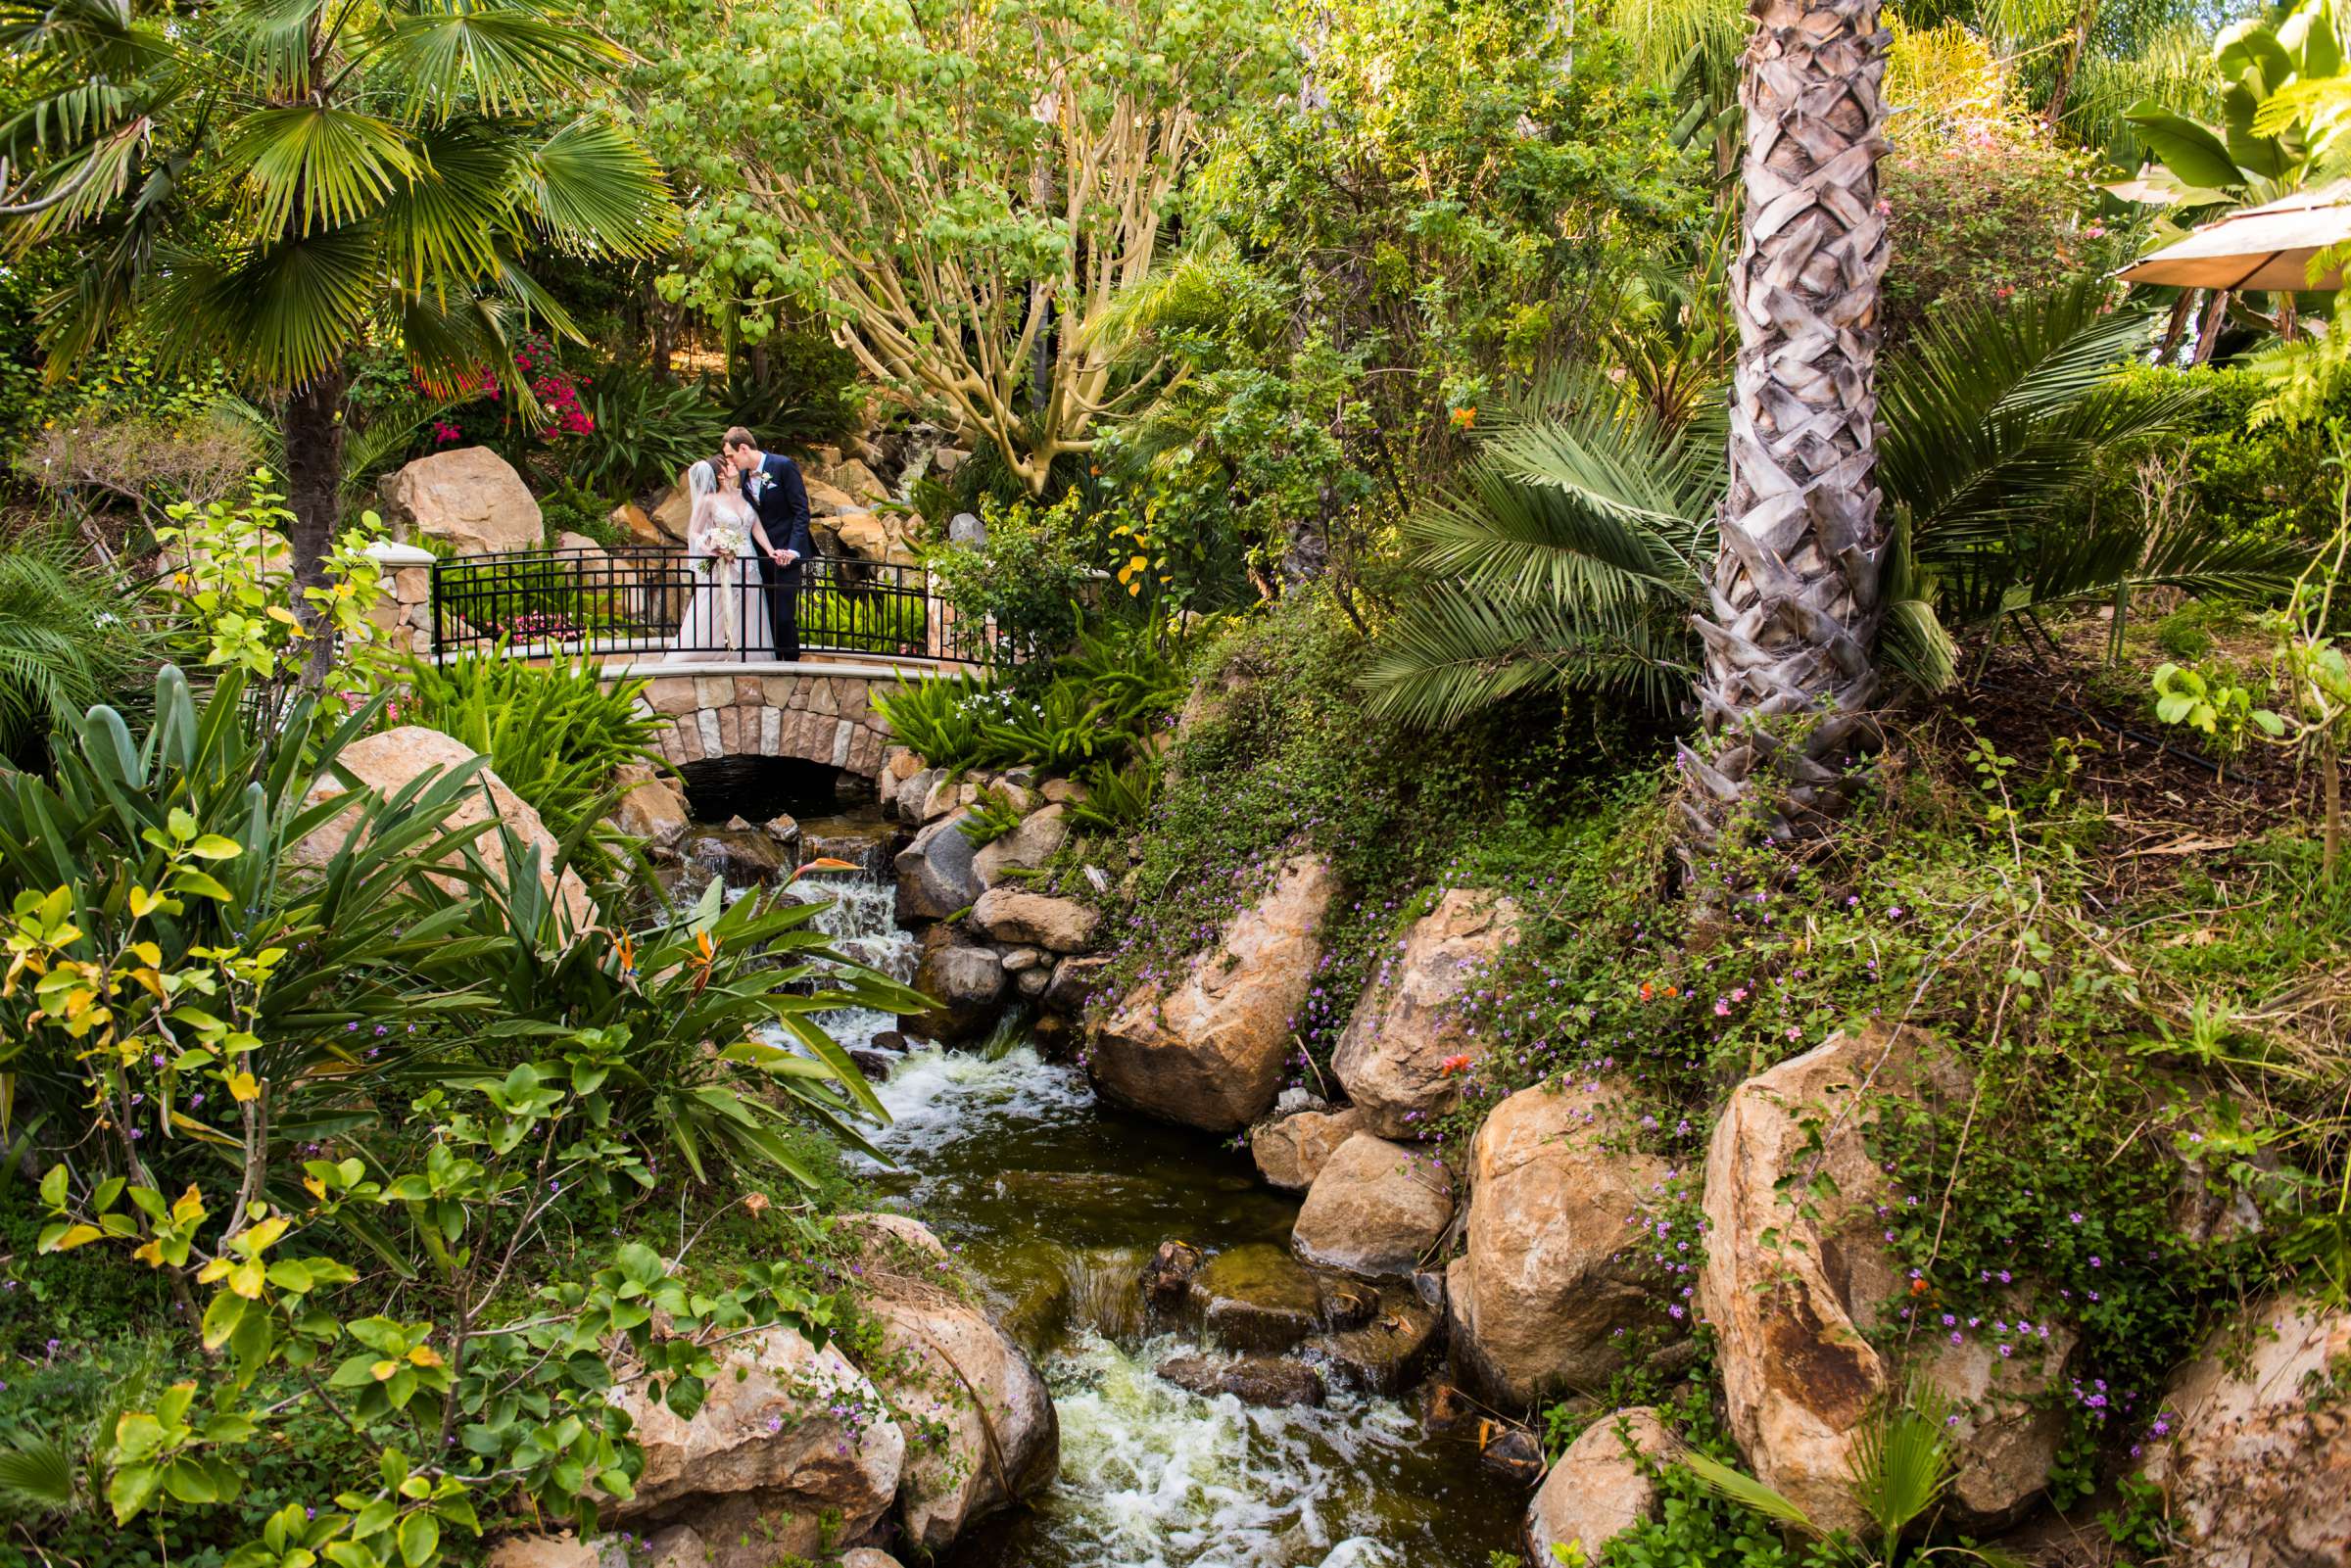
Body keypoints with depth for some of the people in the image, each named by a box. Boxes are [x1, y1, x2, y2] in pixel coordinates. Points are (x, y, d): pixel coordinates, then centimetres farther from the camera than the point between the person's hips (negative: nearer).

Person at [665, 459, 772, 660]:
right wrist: (710, 549, -19)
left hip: (749, 571, 4)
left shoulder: (743, 496, 11)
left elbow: (757, 529, 5)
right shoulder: (709, 500, -1)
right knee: (714, 625, -4)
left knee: (748, 627, 3)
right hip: (723, 572, -4)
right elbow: (693, 533, 0)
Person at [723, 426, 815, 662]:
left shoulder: (783, 466, -9)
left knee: (784, 616, -9)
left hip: (786, 555, -6)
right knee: (768, 618, 6)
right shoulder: (744, 475, 10)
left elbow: (801, 511, -12)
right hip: (762, 556, 6)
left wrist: (793, 550, -20)